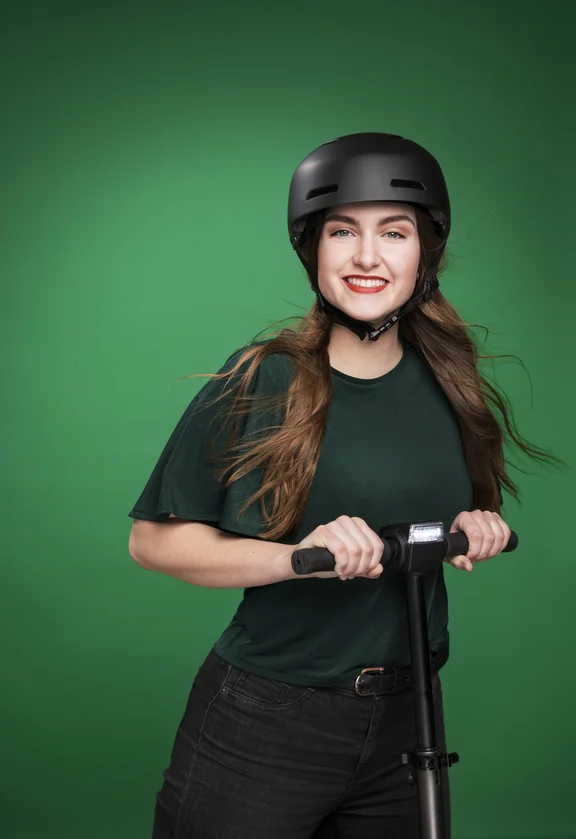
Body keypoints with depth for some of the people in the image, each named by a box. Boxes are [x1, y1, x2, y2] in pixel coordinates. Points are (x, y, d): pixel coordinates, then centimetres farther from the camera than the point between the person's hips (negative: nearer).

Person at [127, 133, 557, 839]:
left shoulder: (447, 384, 2)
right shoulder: (261, 382, -12)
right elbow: (153, 539, -12)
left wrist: (479, 529, -4)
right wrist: (298, 555, -24)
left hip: (404, 726, 5)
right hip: (261, 729, -4)